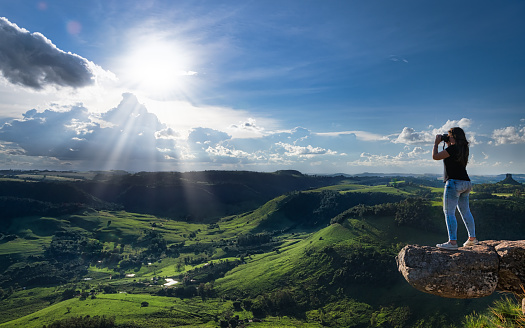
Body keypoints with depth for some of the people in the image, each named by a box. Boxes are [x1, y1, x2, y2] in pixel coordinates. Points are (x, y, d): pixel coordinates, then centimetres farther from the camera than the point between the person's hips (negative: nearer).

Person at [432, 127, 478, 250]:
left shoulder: (453, 148, -14)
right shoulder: (463, 148, 12)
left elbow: (435, 156, -12)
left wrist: (436, 143, 1)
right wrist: (448, 144, 22)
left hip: (454, 182, -9)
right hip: (466, 183, 10)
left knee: (449, 212, -8)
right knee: (465, 211, 18)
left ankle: (452, 242, -12)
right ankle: (472, 238, 27)